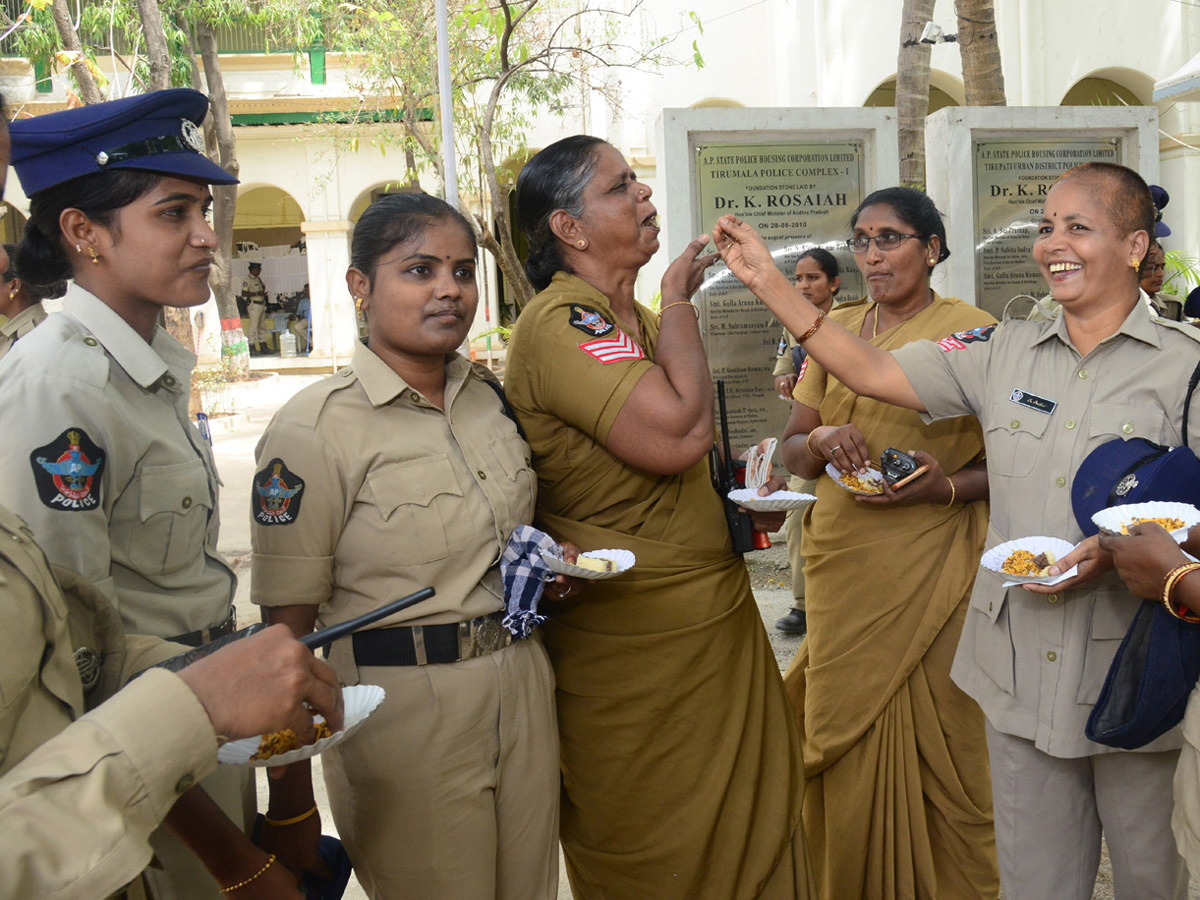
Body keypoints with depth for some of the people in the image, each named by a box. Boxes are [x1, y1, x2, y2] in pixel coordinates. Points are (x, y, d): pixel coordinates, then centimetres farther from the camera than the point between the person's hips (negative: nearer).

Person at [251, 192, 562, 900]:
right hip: (403, 710, -6)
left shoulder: (492, 394, 5)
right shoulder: (315, 427, -14)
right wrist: (291, 799, -12)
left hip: (523, 689, 6)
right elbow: (288, 625, -13)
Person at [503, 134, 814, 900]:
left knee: (749, 825, 19)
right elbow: (679, 431, -30)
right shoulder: (560, 325, -18)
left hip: (714, 609, 9)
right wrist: (678, 300, -15)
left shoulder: (638, 320, 12)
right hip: (633, 641, -9)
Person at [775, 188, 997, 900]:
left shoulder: (973, 332, -2)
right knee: (847, 748, 11)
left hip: (930, 574, -4)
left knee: (933, 748, 2)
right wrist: (822, 440, -10)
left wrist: (945, 488, -20)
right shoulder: (837, 328, 12)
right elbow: (792, 450, 12)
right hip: (841, 569, 4)